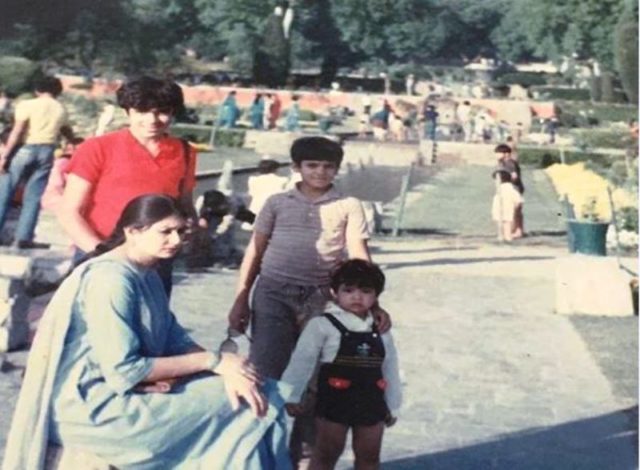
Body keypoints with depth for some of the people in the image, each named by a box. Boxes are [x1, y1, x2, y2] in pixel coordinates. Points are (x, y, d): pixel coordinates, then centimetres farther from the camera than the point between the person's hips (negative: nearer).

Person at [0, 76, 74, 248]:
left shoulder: (28, 105, -4)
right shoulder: (61, 109, 10)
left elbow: (17, 133, -11)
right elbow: (66, 131, 28)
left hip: (24, 149, -3)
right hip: (46, 152, 3)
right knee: (33, 197, 7)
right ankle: (23, 237, 5)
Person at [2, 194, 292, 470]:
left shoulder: (148, 276, 8)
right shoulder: (110, 279, -21)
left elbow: (174, 339, 4)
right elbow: (124, 371, -25)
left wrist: (225, 369, -16)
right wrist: (212, 361, -20)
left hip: (131, 390, 9)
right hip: (94, 407, -9)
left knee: (248, 394, -1)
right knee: (238, 410, -13)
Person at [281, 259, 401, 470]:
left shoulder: (380, 331, 3)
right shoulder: (322, 325, -11)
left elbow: (390, 368, 10)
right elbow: (302, 361, -11)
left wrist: (392, 405, 14)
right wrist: (291, 396, -12)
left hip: (371, 404, 4)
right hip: (335, 402, -4)